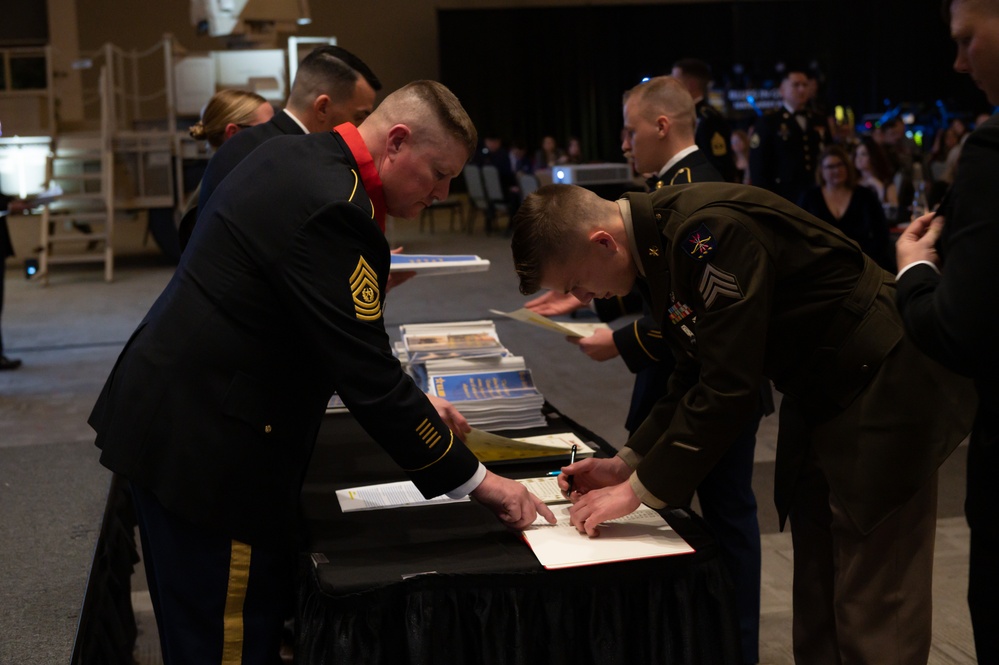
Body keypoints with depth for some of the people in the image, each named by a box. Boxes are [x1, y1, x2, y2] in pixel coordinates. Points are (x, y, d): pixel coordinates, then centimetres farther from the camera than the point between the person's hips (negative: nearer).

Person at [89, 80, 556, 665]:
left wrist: (413, 407, 14)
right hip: (205, 446, -10)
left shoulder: (296, 158, 7)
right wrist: (476, 480, -15)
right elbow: (368, 374, -24)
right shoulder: (330, 209, -24)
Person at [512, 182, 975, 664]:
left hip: (881, 390, -10)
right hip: (816, 397, 10)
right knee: (815, 600, 15)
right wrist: (627, 462, 2)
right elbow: (696, 377, 11)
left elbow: (728, 389, -29)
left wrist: (639, 489, -20)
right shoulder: (656, 242, 3)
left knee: (873, 620, -4)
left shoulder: (711, 230, -27)